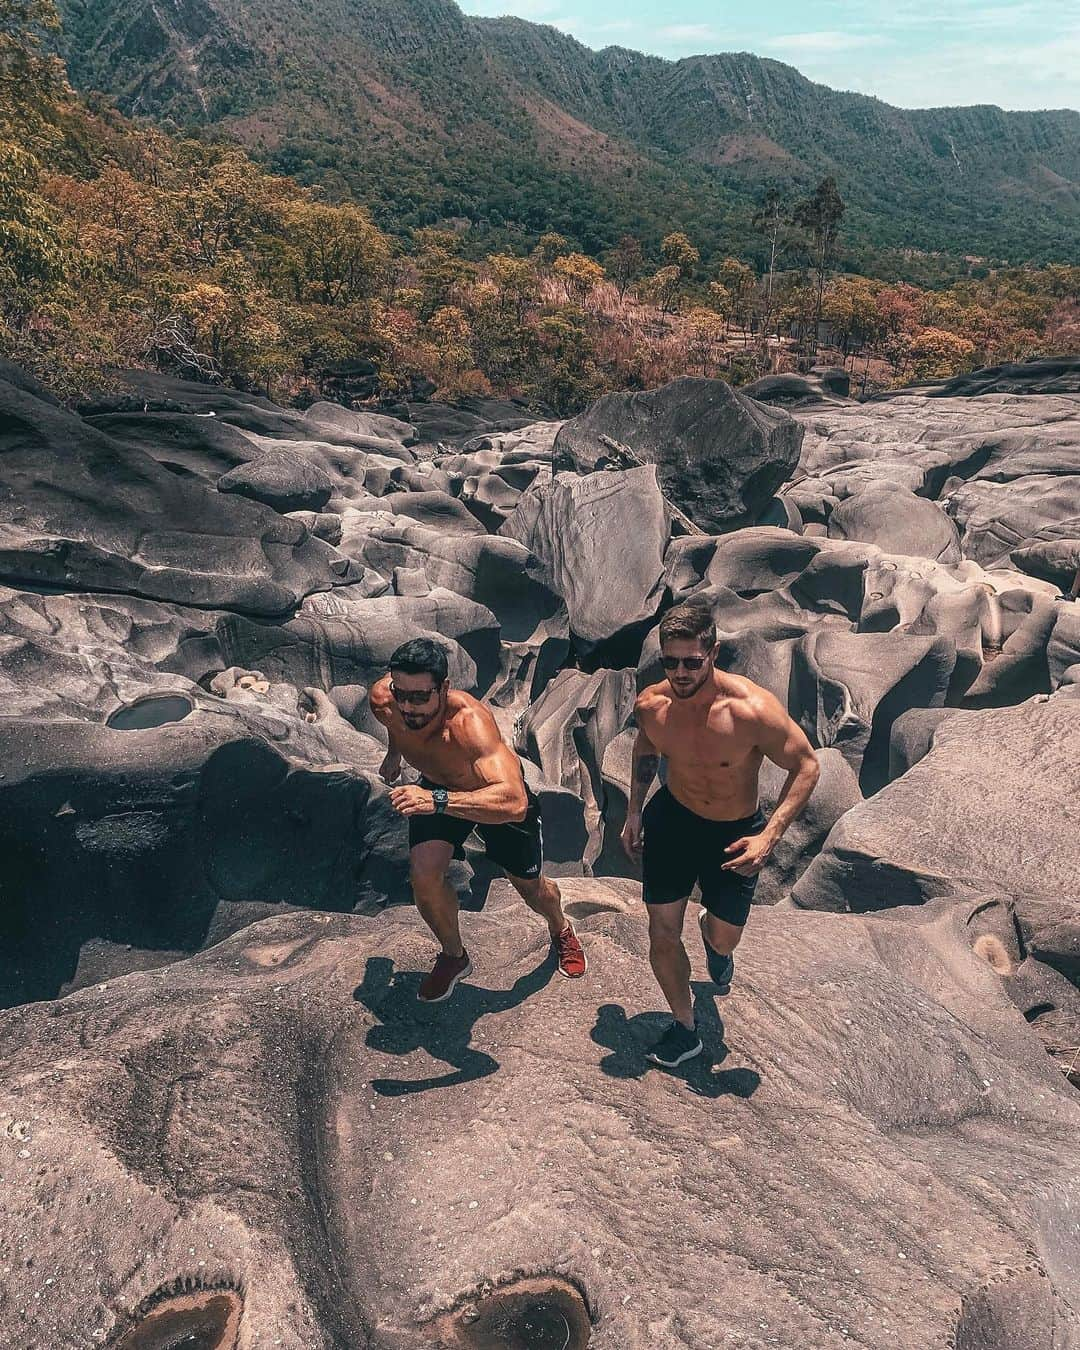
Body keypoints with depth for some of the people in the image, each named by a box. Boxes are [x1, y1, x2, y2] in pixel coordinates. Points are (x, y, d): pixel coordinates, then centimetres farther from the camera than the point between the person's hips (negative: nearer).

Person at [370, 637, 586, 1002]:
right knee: (424, 876, -16)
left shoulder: (469, 722, -47)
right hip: (436, 787, 4)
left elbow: (514, 802, -59)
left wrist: (438, 802, -69)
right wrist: (394, 751, 13)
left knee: (531, 887, 14)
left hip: (497, 791, -3)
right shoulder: (382, 700, -30)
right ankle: (454, 957, 15)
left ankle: (561, 931, 52)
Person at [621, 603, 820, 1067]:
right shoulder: (650, 704, -18)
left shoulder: (752, 710, -32)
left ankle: (712, 936, 56)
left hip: (735, 833, -2)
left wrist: (769, 837, -28)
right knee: (663, 932, 4)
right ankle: (684, 1029, 30)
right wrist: (634, 811, 5)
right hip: (672, 819, 2)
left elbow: (806, 766, -20)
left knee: (724, 939, 14)